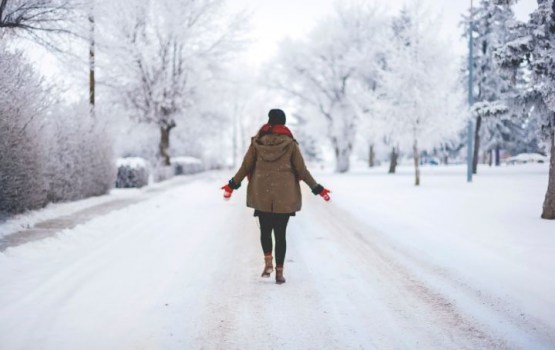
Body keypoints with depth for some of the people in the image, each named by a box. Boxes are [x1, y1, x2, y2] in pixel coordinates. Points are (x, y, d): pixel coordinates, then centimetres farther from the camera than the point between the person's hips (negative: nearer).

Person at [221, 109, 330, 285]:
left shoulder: (257, 142, 0)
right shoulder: (290, 143, -4)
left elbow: (246, 167, 3)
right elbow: (302, 170, -2)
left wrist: (232, 184, 17)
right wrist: (317, 189, 8)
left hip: (261, 196, 1)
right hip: (284, 197, -1)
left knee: (265, 230, 17)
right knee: (280, 233, 5)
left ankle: (268, 262, 1)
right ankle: (279, 272, 5)